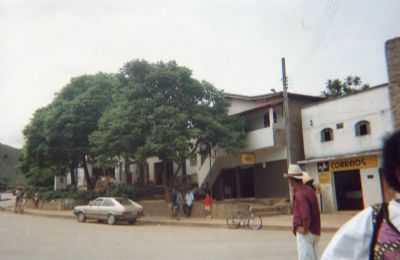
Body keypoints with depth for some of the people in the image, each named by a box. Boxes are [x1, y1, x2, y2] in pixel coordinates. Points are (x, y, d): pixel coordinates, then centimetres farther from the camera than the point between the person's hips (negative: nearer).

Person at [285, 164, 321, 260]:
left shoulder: (300, 194, -22)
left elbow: (306, 216, -31)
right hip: (314, 231, 10)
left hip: (306, 233, -10)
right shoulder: (309, 190, 7)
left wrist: (305, 229, -16)